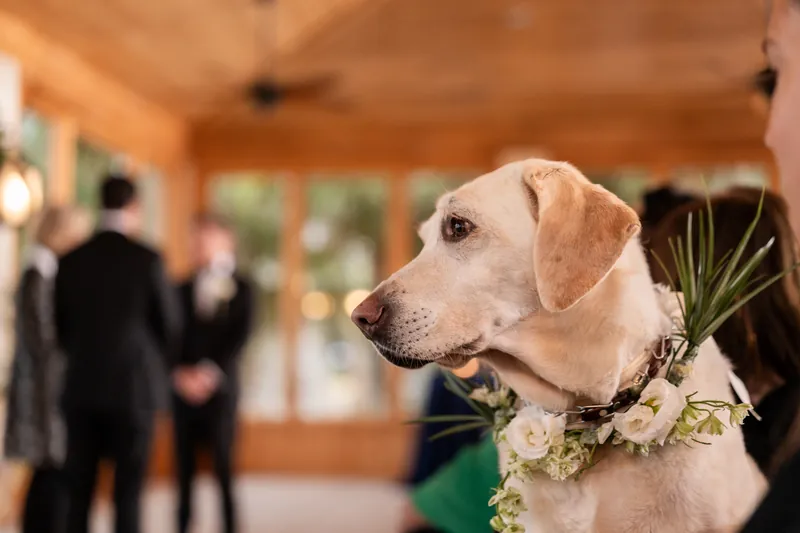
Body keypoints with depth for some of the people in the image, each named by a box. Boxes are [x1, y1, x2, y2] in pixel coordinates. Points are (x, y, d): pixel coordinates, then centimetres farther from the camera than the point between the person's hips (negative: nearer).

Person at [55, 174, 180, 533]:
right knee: (127, 490, 2)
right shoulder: (147, 260, -8)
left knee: (78, 491, 8)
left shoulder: (71, 261, 2)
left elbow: (61, 326, 9)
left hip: (81, 388, 3)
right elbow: (170, 326, 0)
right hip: (132, 387, -3)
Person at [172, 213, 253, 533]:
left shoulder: (241, 289, 5)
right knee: (184, 467, 3)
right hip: (184, 388, 3)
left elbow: (239, 337, -4)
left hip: (220, 386, -3)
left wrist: (210, 372, -15)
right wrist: (180, 373, -10)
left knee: (224, 466, -4)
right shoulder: (183, 290, 13)